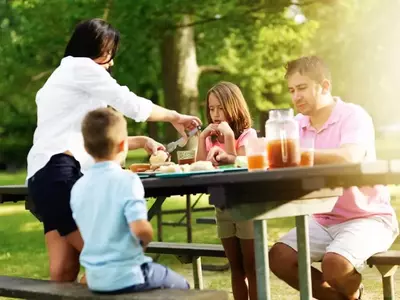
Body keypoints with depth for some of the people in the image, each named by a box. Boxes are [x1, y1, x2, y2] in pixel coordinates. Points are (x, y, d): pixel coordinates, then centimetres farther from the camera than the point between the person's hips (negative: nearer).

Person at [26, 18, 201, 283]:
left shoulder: (63, 77, 31)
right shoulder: (80, 67, 2)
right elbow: (131, 104, 2)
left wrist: (142, 142, 24)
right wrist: (175, 118, 16)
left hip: (47, 175, 10)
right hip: (60, 172, -10)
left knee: (64, 271, 0)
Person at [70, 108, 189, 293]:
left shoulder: (78, 187, 1)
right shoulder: (127, 181, -17)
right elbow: (140, 228, -27)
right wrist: (147, 239, -5)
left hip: (95, 279, 6)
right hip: (127, 277, -6)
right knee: (180, 286, 20)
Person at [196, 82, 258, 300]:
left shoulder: (247, 134, -7)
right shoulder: (212, 138, 9)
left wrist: (228, 136, -19)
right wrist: (202, 137, -5)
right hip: (222, 207, 6)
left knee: (251, 266, -1)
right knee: (236, 267, 11)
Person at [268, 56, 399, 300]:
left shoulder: (353, 115, -14)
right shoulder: (298, 125, 6)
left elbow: (349, 159, -33)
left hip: (367, 218, -6)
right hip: (323, 221, 7)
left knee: (335, 263, -32)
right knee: (279, 258, -13)